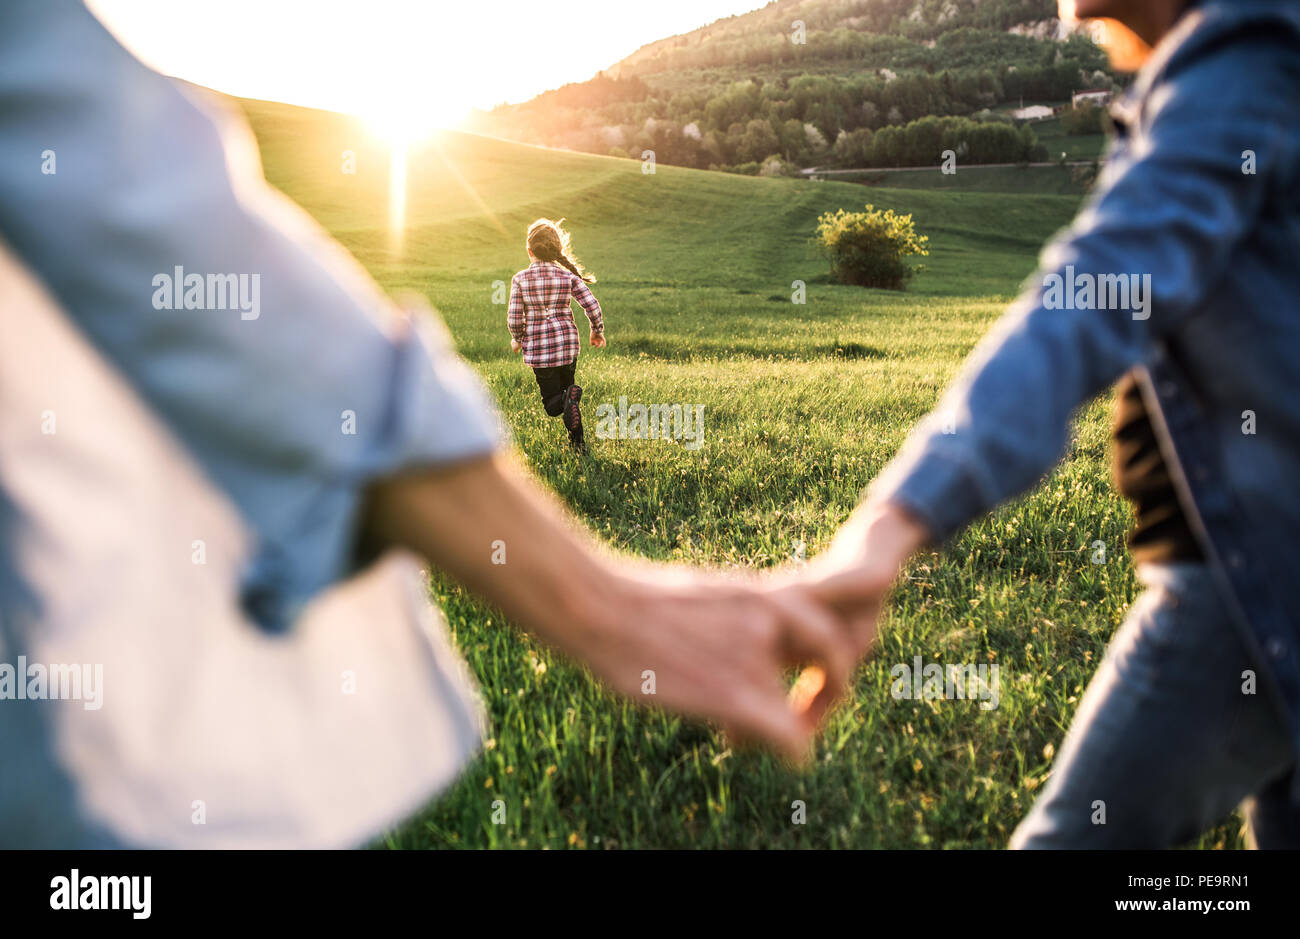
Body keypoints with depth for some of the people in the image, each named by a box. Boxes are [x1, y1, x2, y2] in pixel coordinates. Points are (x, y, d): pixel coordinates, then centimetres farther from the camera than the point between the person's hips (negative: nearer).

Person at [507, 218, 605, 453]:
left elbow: (514, 318, -7)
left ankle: (569, 398, -29)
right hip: (567, 343, 2)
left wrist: (517, 339, 14)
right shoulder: (568, 276, -3)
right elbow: (592, 306, -7)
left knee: (552, 404, 7)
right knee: (565, 386, 23)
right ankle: (577, 441, 12)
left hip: (538, 348, -2)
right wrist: (597, 331, 11)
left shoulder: (520, 279, -6)